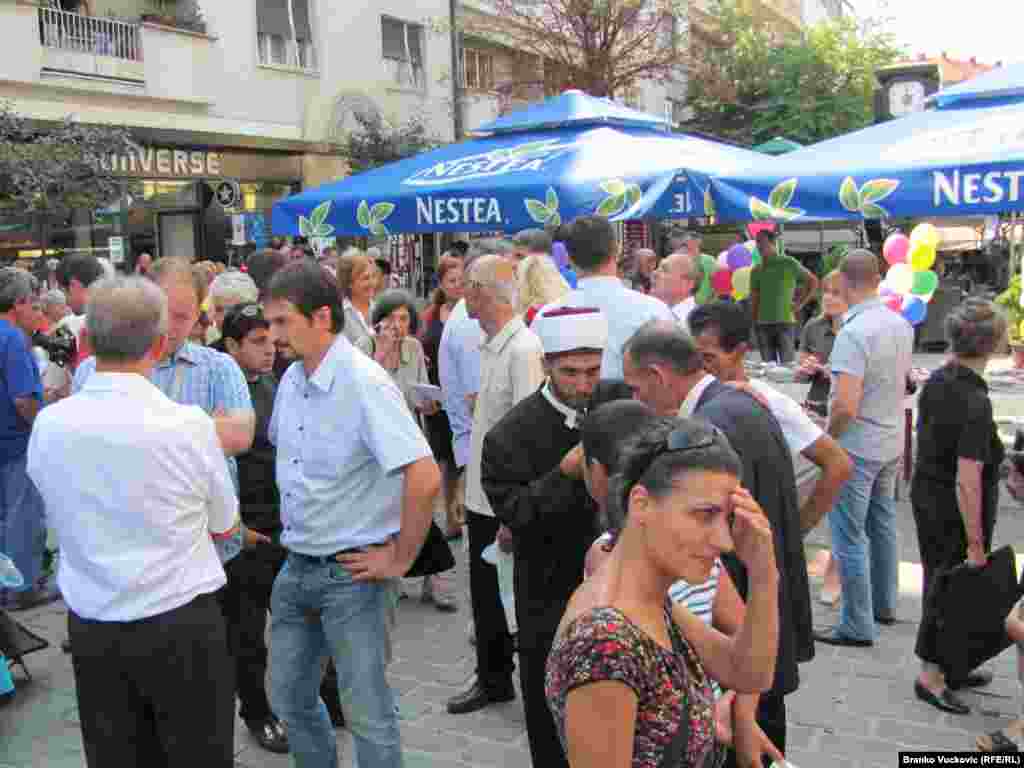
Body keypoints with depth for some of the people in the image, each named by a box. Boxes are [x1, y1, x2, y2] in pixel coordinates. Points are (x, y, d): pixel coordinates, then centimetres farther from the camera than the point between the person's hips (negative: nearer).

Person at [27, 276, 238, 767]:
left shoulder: (48, 426, -7)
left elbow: (63, 515, 10)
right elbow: (225, 526, -2)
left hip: (90, 630, 4)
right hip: (182, 626, -3)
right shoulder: (189, 424, -17)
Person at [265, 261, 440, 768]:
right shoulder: (291, 379, 4)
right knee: (289, 698, 19)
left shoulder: (364, 383, -20)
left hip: (353, 572, -8)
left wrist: (399, 559, -19)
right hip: (297, 568, 8)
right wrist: (294, 520, 15)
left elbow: (424, 477, -28)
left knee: (366, 713, 4)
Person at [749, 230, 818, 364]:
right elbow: (754, 300, 13)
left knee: (787, 363, -4)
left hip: (785, 322, -4)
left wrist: (800, 303, 1)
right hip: (763, 323, 4)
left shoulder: (789, 263, 0)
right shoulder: (756, 270, 11)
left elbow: (813, 281, 6)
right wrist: (753, 325, 6)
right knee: (768, 364, 6)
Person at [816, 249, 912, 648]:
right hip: (892, 442, 9)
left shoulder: (853, 332, -24)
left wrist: (826, 439, -13)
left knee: (849, 537, 0)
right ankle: (884, 604, 35)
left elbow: (846, 406, -29)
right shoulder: (901, 325, 3)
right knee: (882, 525, 21)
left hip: (856, 447, -8)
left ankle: (857, 625, 7)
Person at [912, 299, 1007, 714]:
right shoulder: (975, 402, -26)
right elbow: (967, 482, -26)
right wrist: (976, 544, -19)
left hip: (925, 497, 8)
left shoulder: (936, 380, -1)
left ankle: (949, 666, 37)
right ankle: (931, 676, 21)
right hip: (955, 513, -8)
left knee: (941, 581, 20)